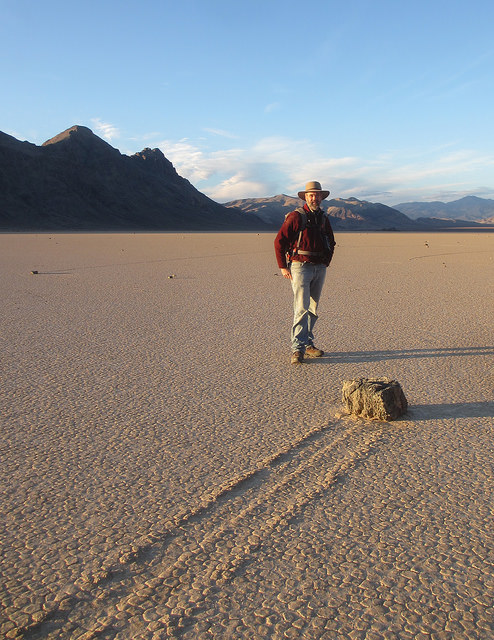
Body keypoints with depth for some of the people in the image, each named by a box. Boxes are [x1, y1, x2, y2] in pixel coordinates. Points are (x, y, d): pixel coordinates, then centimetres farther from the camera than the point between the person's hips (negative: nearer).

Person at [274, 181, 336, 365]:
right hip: (300, 266, -6)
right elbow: (279, 241, -7)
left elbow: (331, 244, 27)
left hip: (319, 269, 6)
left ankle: (308, 344, 21)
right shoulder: (296, 217, -6)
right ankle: (297, 349, -13)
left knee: (313, 309, 10)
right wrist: (283, 267, -8)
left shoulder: (324, 219, 13)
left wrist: (325, 263, 17)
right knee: (302, 308, -13)